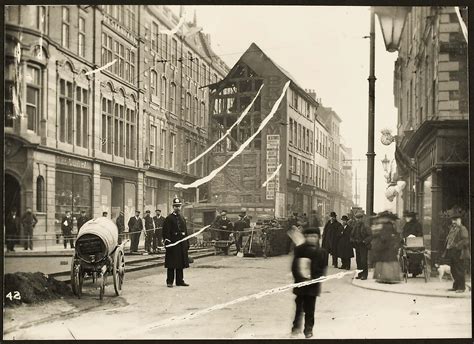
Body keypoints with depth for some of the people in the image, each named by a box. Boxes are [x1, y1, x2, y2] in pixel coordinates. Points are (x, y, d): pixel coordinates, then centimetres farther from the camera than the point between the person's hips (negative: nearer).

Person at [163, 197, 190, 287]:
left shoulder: (182, 218, 17)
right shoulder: (169, 218, -4)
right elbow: (166, 232, -11)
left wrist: (187, 243, 13)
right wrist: (167, 242, -19)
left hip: (182, 244, 6)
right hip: (173, 244, -6)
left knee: (181, 264, 10)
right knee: (171, 264, -2)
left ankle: (180, 281, 18)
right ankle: (169, 282, 4)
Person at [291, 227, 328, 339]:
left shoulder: (322, 252, 1)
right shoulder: (299, 249, 0)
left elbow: (323, 269, -2)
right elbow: (294, 266, -2)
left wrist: (314, 279, -14)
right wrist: (299, 277, -13)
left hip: (313, 285, 0)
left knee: (309, 309, 6)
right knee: (299, 306, 7)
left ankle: (308, 329, 13)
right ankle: (296, 326, 18)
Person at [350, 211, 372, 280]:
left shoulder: (365, 226, -9)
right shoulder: (355, 226, 10)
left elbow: (370, 236, -9)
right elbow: (352, 235, 22)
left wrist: (365, 241, -21)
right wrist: (352, 240, 2)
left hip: (364, 246, -6)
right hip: (357, 246, 7)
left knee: (363, 260, -9)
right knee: (358, 260, 9)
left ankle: (364, 275, -3)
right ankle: (360, 274, 17)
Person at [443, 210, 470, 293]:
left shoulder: (462, 229, -9)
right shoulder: (451, 228, 17)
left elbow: (465, 241, -17)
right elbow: (448, 238, 26)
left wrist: (456, 246, -19)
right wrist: (447, 245, 10)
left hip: (458, 253, -8)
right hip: (451, 253, 8)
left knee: (459, 270, -4)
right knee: (453, 270, 13)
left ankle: (461, 287, 2)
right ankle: (455, 286, 22)